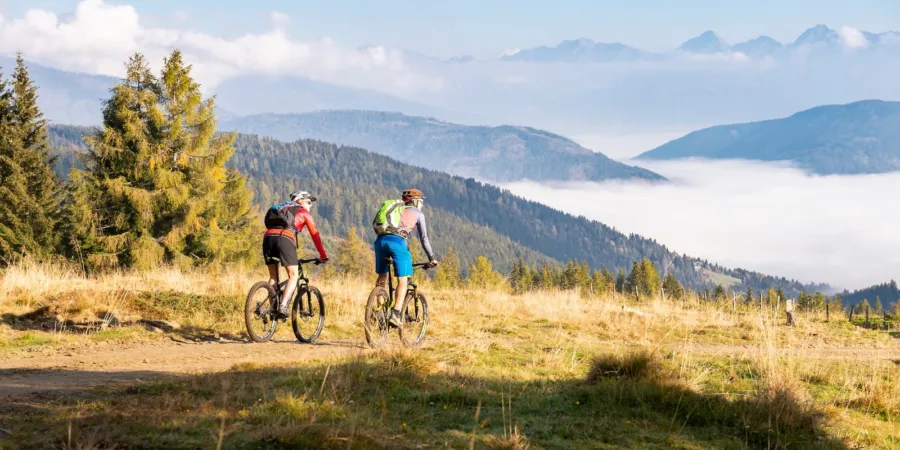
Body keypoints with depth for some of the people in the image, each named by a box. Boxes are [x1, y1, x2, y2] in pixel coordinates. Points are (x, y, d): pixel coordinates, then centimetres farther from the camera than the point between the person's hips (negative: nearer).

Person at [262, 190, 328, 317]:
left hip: (268, 237, 5)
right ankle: (283, 306, -15)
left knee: (273, 277, 17)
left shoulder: (281, 208, 37)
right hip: (285, 239, -5)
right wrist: (323, 256, 26)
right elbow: (315, 235, 19)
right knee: (294, 275, 3)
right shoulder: (303, 213, 22)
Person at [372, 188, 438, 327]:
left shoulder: (396, 209, 31)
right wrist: (431, 258, 19)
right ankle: (395, 314, -11)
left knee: (382, 276, 21)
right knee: (402, 281, 2)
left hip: (380, 240, 5)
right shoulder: (418, 214, 18)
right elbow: (424, 238, 14)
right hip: (397, 242, -5)